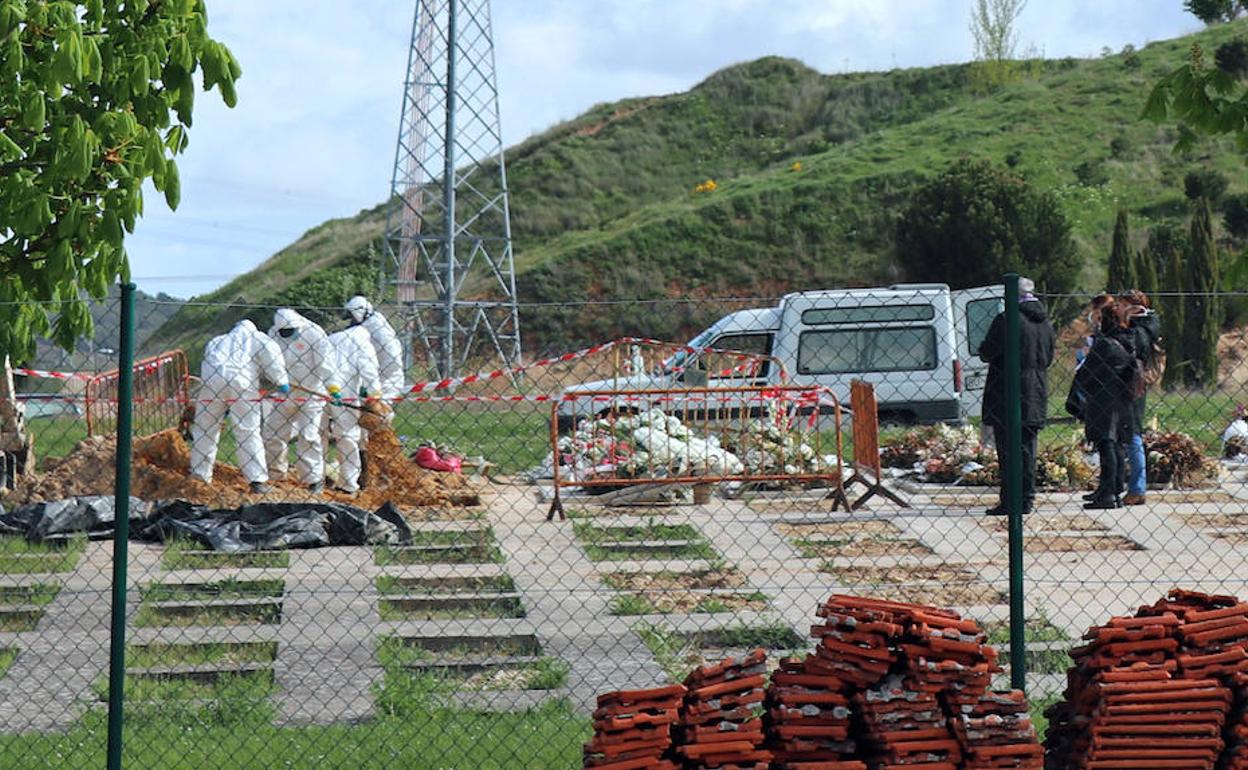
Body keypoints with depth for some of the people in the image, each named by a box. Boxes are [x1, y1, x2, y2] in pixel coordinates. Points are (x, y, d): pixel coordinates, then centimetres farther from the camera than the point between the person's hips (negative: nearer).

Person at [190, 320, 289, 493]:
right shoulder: (254, 337, 23)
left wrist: (224, 407, 28)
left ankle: (199, 474, 20)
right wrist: (281, 381, 1)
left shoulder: (215, 342, 35)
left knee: (204, 428, 17)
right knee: (248, 432, 1)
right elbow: (270, 350, 2)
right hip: (242, 382, -2)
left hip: (211, 380, 3)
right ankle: (258, 480, -4)